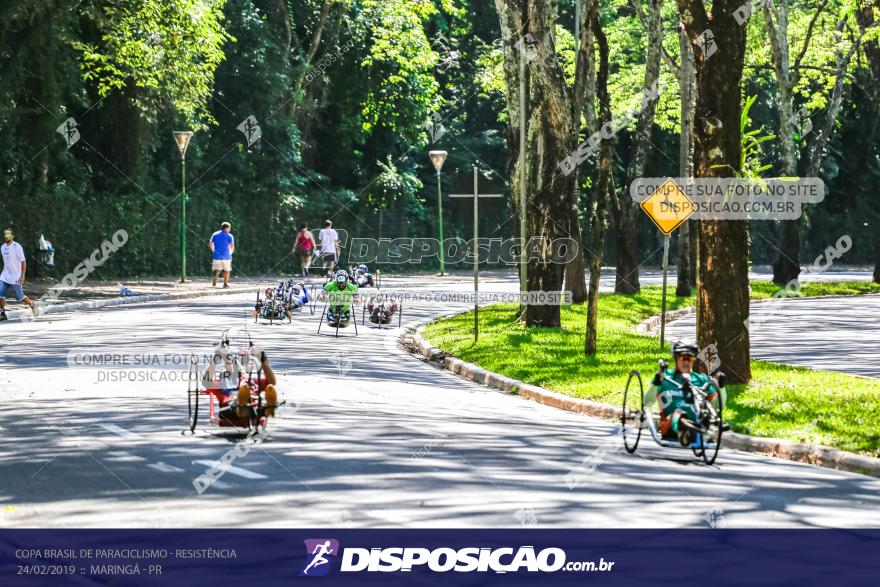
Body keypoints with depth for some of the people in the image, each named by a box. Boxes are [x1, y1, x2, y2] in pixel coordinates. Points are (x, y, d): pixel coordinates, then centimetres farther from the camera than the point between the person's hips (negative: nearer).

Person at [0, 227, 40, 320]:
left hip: (15, 277, -6)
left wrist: (22, 276, -15)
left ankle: (32, 304, 27)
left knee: (20, 297, 1)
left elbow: (23, 262, -11)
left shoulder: (17, 247, -13)